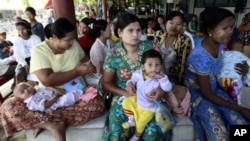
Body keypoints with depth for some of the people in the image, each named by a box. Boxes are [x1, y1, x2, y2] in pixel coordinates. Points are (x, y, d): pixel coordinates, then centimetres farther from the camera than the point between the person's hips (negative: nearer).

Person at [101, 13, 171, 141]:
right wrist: (125, 93, -16)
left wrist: (161, 89, -21)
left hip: (149, 96, 1)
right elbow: (106, 83, 1)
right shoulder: (113, 55, -9)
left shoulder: (150, 48, -8)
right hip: (124, 97, 0)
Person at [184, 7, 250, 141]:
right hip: (199, 95, -7)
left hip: (215, 89, 7)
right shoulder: (200, 57, -31)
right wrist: (239, 109, -13)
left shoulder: (220, 44, -8)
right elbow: (207, 94, -22)